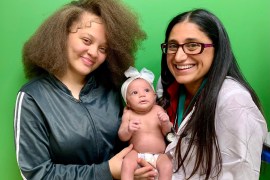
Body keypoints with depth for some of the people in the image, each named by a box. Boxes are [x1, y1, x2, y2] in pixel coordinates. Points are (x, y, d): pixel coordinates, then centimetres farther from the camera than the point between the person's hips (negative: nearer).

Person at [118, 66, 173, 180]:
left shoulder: (158, 110, -1)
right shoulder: (128, 114, -3)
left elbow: (167, 132, 3)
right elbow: (122, 137, -4)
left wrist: (166, 123, -20)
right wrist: (128, 130, -26)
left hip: (158, 155, 1)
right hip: (137, 154, -1)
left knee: (167, 166, -26)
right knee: (126, 163, -29)